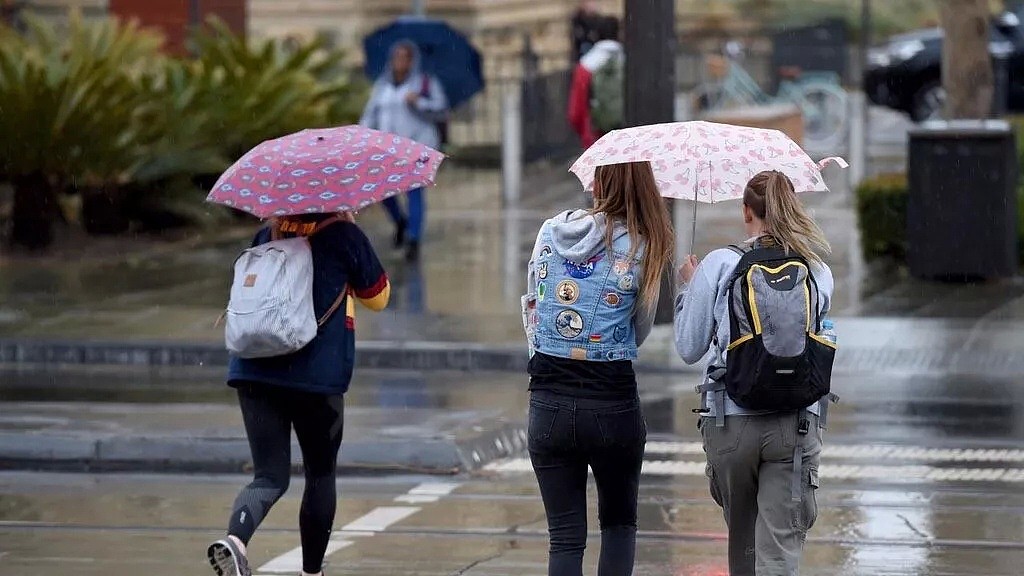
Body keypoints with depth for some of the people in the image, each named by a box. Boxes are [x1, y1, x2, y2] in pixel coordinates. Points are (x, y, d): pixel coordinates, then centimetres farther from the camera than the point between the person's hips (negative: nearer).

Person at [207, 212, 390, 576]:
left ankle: (235, 540, -28)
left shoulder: (267, 235, 12)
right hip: (318, 378, -3)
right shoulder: (343, 235, -2)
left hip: (254, 372, 4)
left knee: (270, 476, 1)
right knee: (320, 474, 15)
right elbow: (378, 298, 12)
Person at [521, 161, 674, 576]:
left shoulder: (551, 232, 2)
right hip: (614, 406, -2)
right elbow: (640, 333, 6)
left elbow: (531, 307, 11)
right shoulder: (643, 249, -6)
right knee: (619, 523, 19)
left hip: (548, 404, 2)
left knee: (565, 536, 6)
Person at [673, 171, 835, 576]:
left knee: (741, 540, 19)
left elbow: (689, 349, 2)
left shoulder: (719, 265, -3)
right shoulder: (819, 272, 3)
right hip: (797, 424, 0)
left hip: (732, 422, 0)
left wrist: (686, 288, 18)